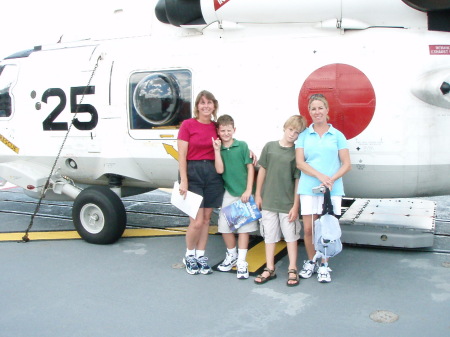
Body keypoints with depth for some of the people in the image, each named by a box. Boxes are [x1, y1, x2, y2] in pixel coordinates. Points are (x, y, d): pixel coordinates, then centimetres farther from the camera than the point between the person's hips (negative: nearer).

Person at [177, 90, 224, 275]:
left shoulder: (216, 127, 8)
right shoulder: (187, 125, -4)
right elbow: (182, 156, -7)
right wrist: (183, 181, -13)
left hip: (213, 174, 4)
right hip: (193, 172, -4)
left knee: (206, 218, 9)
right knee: (197, 221, -6)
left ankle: (200, 256, 24)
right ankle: (189, 255, 18)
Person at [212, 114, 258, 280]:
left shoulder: (242, 146, -3)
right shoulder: (218, 149, 3)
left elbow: (250, 168, -3)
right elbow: (220, 170, -9)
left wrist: (248, 190, -9)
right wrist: (217, 150, -13)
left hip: (243, 193, -2)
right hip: (228, 193, 3)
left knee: (244, 226, 2)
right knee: (224, 226, 7)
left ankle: (241, 262, 9)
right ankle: (232, 255, 30)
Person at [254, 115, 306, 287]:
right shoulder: (270, 146, 0)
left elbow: (298, 180, -6)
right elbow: (262, 170, 7)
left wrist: (295, 205, -7)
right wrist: (258, 194, 6)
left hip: (288, 203, -2)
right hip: (268, 201, 2)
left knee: (291, 236, 8)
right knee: (269, 235, 11)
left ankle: (292, 270, 20)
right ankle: (269, 269, 23)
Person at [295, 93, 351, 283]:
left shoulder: (337, 135, 6)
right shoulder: (304, 135, 7)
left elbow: (347, 165, 3)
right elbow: (299, 162, -3)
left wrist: (332, 179, -13)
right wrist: (320, 176, -16)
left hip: (332, 189, 0)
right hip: (308, 188, 1)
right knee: (308, 228, 3)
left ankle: (324, 265, 18)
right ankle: (310, 262, 23)